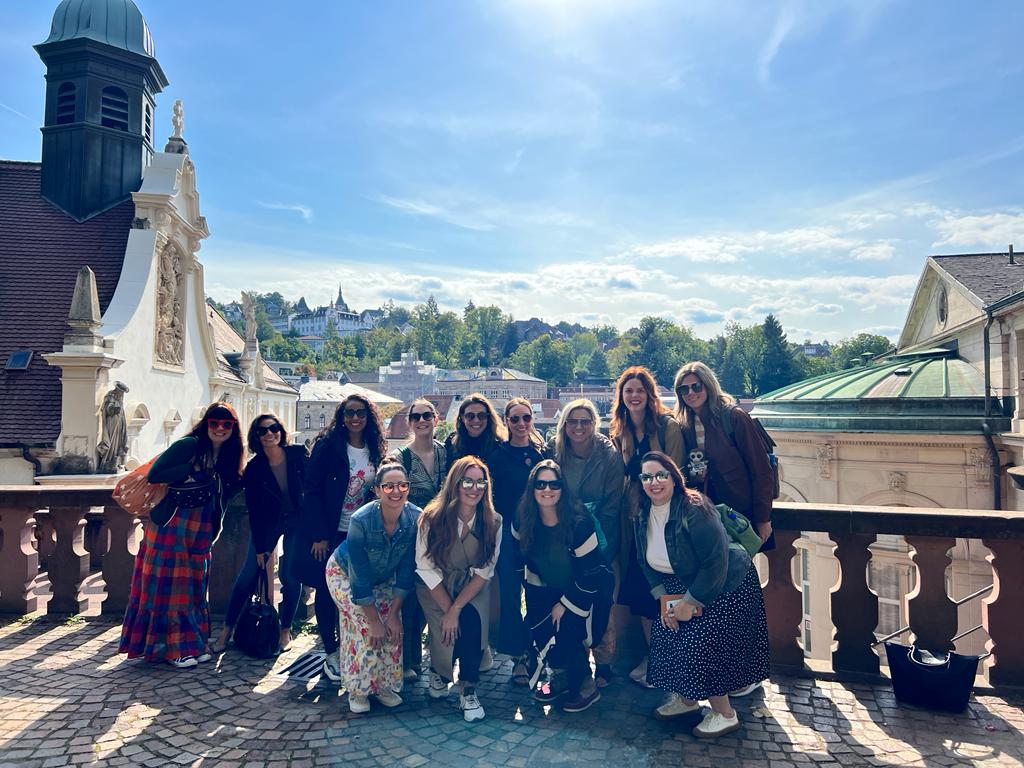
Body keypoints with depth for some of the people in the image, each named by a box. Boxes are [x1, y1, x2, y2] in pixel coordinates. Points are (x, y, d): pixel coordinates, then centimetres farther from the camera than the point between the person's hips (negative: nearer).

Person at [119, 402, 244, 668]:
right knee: (169, 583, 0)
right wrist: (192, 469, -20)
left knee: (194, 584, 12)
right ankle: (172, 646, 10)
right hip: (171, 525, -6)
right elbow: (153, 475, -16)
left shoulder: (228, 456, 8)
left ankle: (193, 642, 21)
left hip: (200, 529, 6)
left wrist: (242, 481, -5)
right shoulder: (189, 445, -12)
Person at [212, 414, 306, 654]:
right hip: (267, 523, 1)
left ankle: (285, 630, 13)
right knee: (249, 573, -2)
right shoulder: (253, 468, -15)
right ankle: (227, 629, 11)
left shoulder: (299, 455, -16)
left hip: (297, 521, 0)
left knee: (290, 576, -2)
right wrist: (260, 547, -8)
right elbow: (253, 510, -9)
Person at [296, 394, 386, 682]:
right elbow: (312, 491, -11)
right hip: (328, 535, -3)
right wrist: (320, 536, -15)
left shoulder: (374, 451, 4)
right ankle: (331, 654, 19)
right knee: (326, 592, 6)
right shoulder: (327, 445, -9)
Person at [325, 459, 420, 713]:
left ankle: (384, 685, 8)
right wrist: (374, 619, -24)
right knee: (363, 625, -19)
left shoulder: (416, 518, -26)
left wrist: (394, 612, -16)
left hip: (383, 578, 3)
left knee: (393, 625, -11)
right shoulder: (361, 520, -35)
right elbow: (360, 578, -28)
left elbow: (406, 571, -17)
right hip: (344, 573, -3)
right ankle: (358, 690, -2)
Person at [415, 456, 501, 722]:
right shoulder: (432, 517, -19)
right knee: (449, 629, -22)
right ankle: (438, 670, 14)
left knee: (472, 621, -27)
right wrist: (448, 610, -18)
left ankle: (468, 690, -5)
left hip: (472, 587, 1)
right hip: (436, 588, -1)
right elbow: (426, 568, -13)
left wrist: (457, 608, -21)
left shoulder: (493, 522, -13)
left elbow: (485, 571, -11)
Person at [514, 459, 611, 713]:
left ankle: (585, 685, 7)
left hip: (580, 588, -4)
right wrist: (532, 586, 3)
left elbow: (592, 571, -21)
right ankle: (561, 674, 15)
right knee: (536, 625, -10)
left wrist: (565, 604, -15)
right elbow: (523, 555, 4)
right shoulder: (524, 519, -15)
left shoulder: (579, 522, -28)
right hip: (546, 587, 4)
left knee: (565, 630, -17)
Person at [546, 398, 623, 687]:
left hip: (600, 541, -2)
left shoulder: (609, 456, -10)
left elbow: (612, 505, -9)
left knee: (600, 601, 4)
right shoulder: (553, 453, -3)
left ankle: (602, 663, 21)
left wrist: (598, 540, -12)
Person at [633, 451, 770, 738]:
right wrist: (663, 599, -8)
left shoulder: (693, 509, -29)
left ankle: (724, 714, 12)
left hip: (728, 585, -7)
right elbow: (647, 563, 3)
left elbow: (716, 564, -27)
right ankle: (686, 698, 25)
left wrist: (691, 602, -21)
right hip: (684, 586, 7)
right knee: (665, 632, 0)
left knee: (702, 644, -12)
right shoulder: (642, 515, -5)